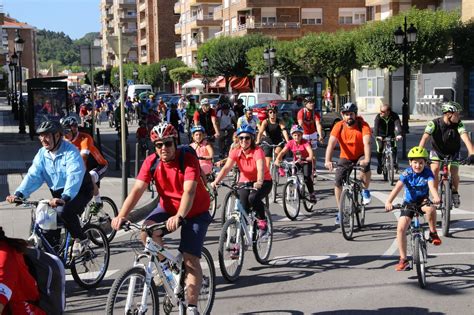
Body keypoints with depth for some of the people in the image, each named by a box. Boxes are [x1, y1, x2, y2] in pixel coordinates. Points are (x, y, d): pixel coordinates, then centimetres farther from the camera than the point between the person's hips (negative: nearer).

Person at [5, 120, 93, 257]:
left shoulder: (70, 152, -23)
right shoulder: (42, 154, -2)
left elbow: (74, 177, -35)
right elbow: (33, 175, -10)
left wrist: (64, 198, -50)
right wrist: (19, 193, -26)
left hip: (80, 190, -6)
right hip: (58, 193, 6)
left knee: (65, 212, -31)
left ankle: (81, 239, -9)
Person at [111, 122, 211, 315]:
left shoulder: (188, 159, -26)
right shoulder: (151, 162, -14)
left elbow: (189, 191, -39)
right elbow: (137, 190, -22)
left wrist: (179, 216, -56)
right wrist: (122, 215, -36)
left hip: (195, 212, -4)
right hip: (168, 207, 4)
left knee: (190, 258, -12)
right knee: (147, 228, -26)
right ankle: (164, 265, -1)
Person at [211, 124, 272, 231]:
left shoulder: (257, 151, -22)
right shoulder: (235, 152, -11)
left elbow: (260, 168, -37)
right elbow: (226, 168, -23)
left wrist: (259, 182, -58)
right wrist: (216, 181, -40)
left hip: (263, 182, -3)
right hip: (245, 182, 3)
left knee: (253, 198, -32)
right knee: (244, 207, -15)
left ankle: (262, 219, -6)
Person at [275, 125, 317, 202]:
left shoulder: (305, 142, -20)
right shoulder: (290, 143, -12)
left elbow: (310, 151, -36)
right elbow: (282, 152, -21)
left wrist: (310, 158, -58)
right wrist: (277, 159, -39)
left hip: (306, 162, -3)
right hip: (296, 162, 3)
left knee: (307, 177, -22)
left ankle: (312, 194, -5)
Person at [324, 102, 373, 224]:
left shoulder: (363, 125, -20)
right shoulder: (339, 126, -16)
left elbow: (367, 143, -33)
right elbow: (331, 143, -26)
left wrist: (366, 159, -49)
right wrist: (328, 161, -41)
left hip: (361, 156, -2)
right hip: (345, 157, 2)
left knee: (365, 169, -35)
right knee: (338, 183, -6)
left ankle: (365, 191, -5)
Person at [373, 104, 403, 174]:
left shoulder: (394, 116, -22)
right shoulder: (378, 117, -23)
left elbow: (398, 125, -36)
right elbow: (376, 127, -36)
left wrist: (399, 135, -54)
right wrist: (376, 136, -54)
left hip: (390, 135, 1)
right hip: (380, 135, -1)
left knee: (394, 147, -21)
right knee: (380, 148, -18)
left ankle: (394, 163, -8)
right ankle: (379, 165, 0)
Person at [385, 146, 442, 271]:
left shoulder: (427, 172, -14)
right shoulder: (407, 173, -15)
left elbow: (432, 186, -31)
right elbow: (397, 187, -28)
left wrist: (436, 197, -54)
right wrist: (388, 202, -45)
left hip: (423, 201, -1)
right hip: (409, 202, 1)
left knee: (431, 208, -37)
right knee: (401, 228, -14)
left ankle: (433, 233, -11)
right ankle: (403, 260, -4)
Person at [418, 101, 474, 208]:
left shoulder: (458, 124, -24)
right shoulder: (434, 123, -27)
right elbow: (425, 138, -36)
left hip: (452, 152, 1)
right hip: (437, 151, -1)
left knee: (454, 173, -15)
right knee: (435, 170, -23)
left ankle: (455, 193, 16)